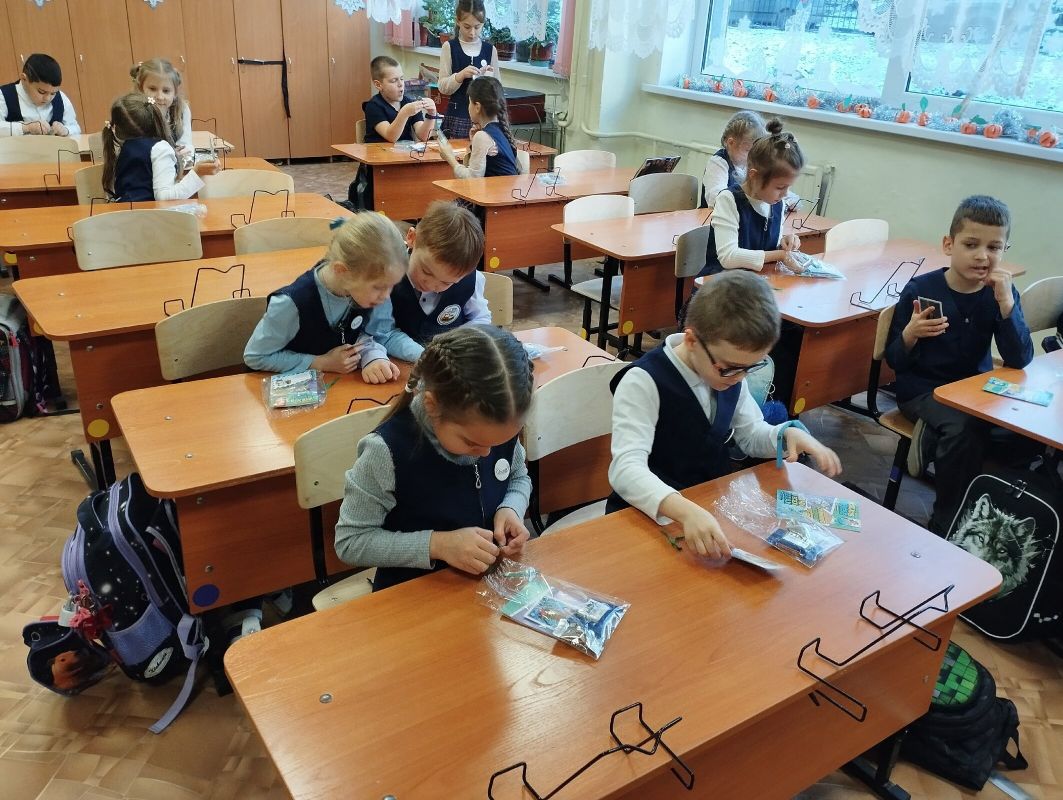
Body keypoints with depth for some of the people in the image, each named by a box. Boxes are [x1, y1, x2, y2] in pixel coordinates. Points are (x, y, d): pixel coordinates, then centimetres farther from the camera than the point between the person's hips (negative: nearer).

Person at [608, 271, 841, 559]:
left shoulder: (729, 371, -2)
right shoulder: (643, 382, -23)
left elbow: (751, 434, 13)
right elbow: (626, 469, -34)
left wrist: (789, 433, -9)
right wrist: (687, 511, -50)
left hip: (715, 504, 6)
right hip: (650, 514, -6)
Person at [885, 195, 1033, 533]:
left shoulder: (1001, 294, -4)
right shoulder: (920, 289, -11)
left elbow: (1019, 360, -15)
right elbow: (894, 360, -6)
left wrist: (1005, 301, -24)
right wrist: (910, 335, -29)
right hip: (921, 388, -3)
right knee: (963, 426, -30)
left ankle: (932, 437, -1)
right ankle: (946, 523, -11)